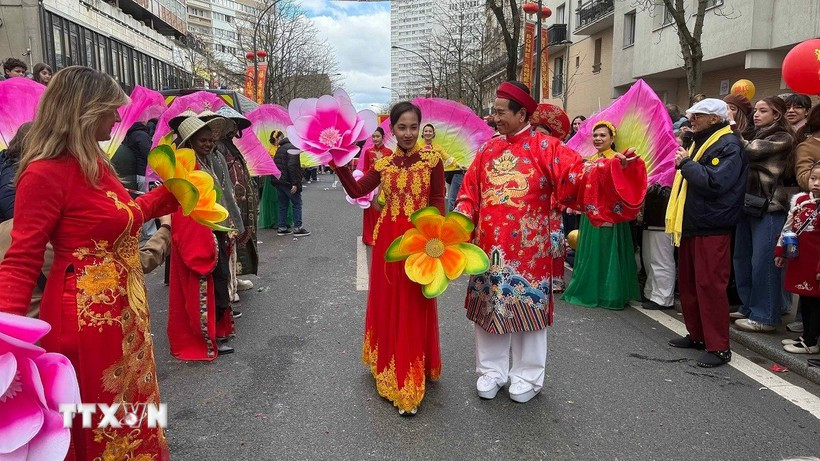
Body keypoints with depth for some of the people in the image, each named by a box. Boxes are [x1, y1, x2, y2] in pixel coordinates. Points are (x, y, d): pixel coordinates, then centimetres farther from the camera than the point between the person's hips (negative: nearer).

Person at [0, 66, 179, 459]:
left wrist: (169, 192, 20)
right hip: (85, 318, -9)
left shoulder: (95, 163, 8)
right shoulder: (45, 173, -19)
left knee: (130, 411, 24)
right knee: (98, 428, 10)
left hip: (123, 311, 9)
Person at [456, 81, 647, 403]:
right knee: (489, 307, 10)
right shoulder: (487, 150, 9)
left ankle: (526, 377, 22)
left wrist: (613, 167, -29)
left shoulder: (545, 147, -4)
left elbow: (579, 179, -14)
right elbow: (469, 194, 10)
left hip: (528, 248, -4)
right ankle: (491, 371, 27)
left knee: (527, 309, 6)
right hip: (489, 247, 4)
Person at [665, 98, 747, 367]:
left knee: (710, 285, -8)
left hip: (712, 229, -10)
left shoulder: (728, 146, -11)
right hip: (690, 225, 10)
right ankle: (697, 335, 26)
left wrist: (686, 163, -14)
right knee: (688, 283, 14)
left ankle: (719, 348, -1)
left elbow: (713, 183, -24)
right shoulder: (700, 142, 19)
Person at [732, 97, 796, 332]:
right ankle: (748, 308, 22)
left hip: (768, 207, -8)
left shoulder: (783, 138, -5)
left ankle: (765, 316, 3)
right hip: (749, 204, 8)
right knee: (742, 259, 10)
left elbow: (751, 151, -18)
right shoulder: (758, 136, 20)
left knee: (763, 262, -5)